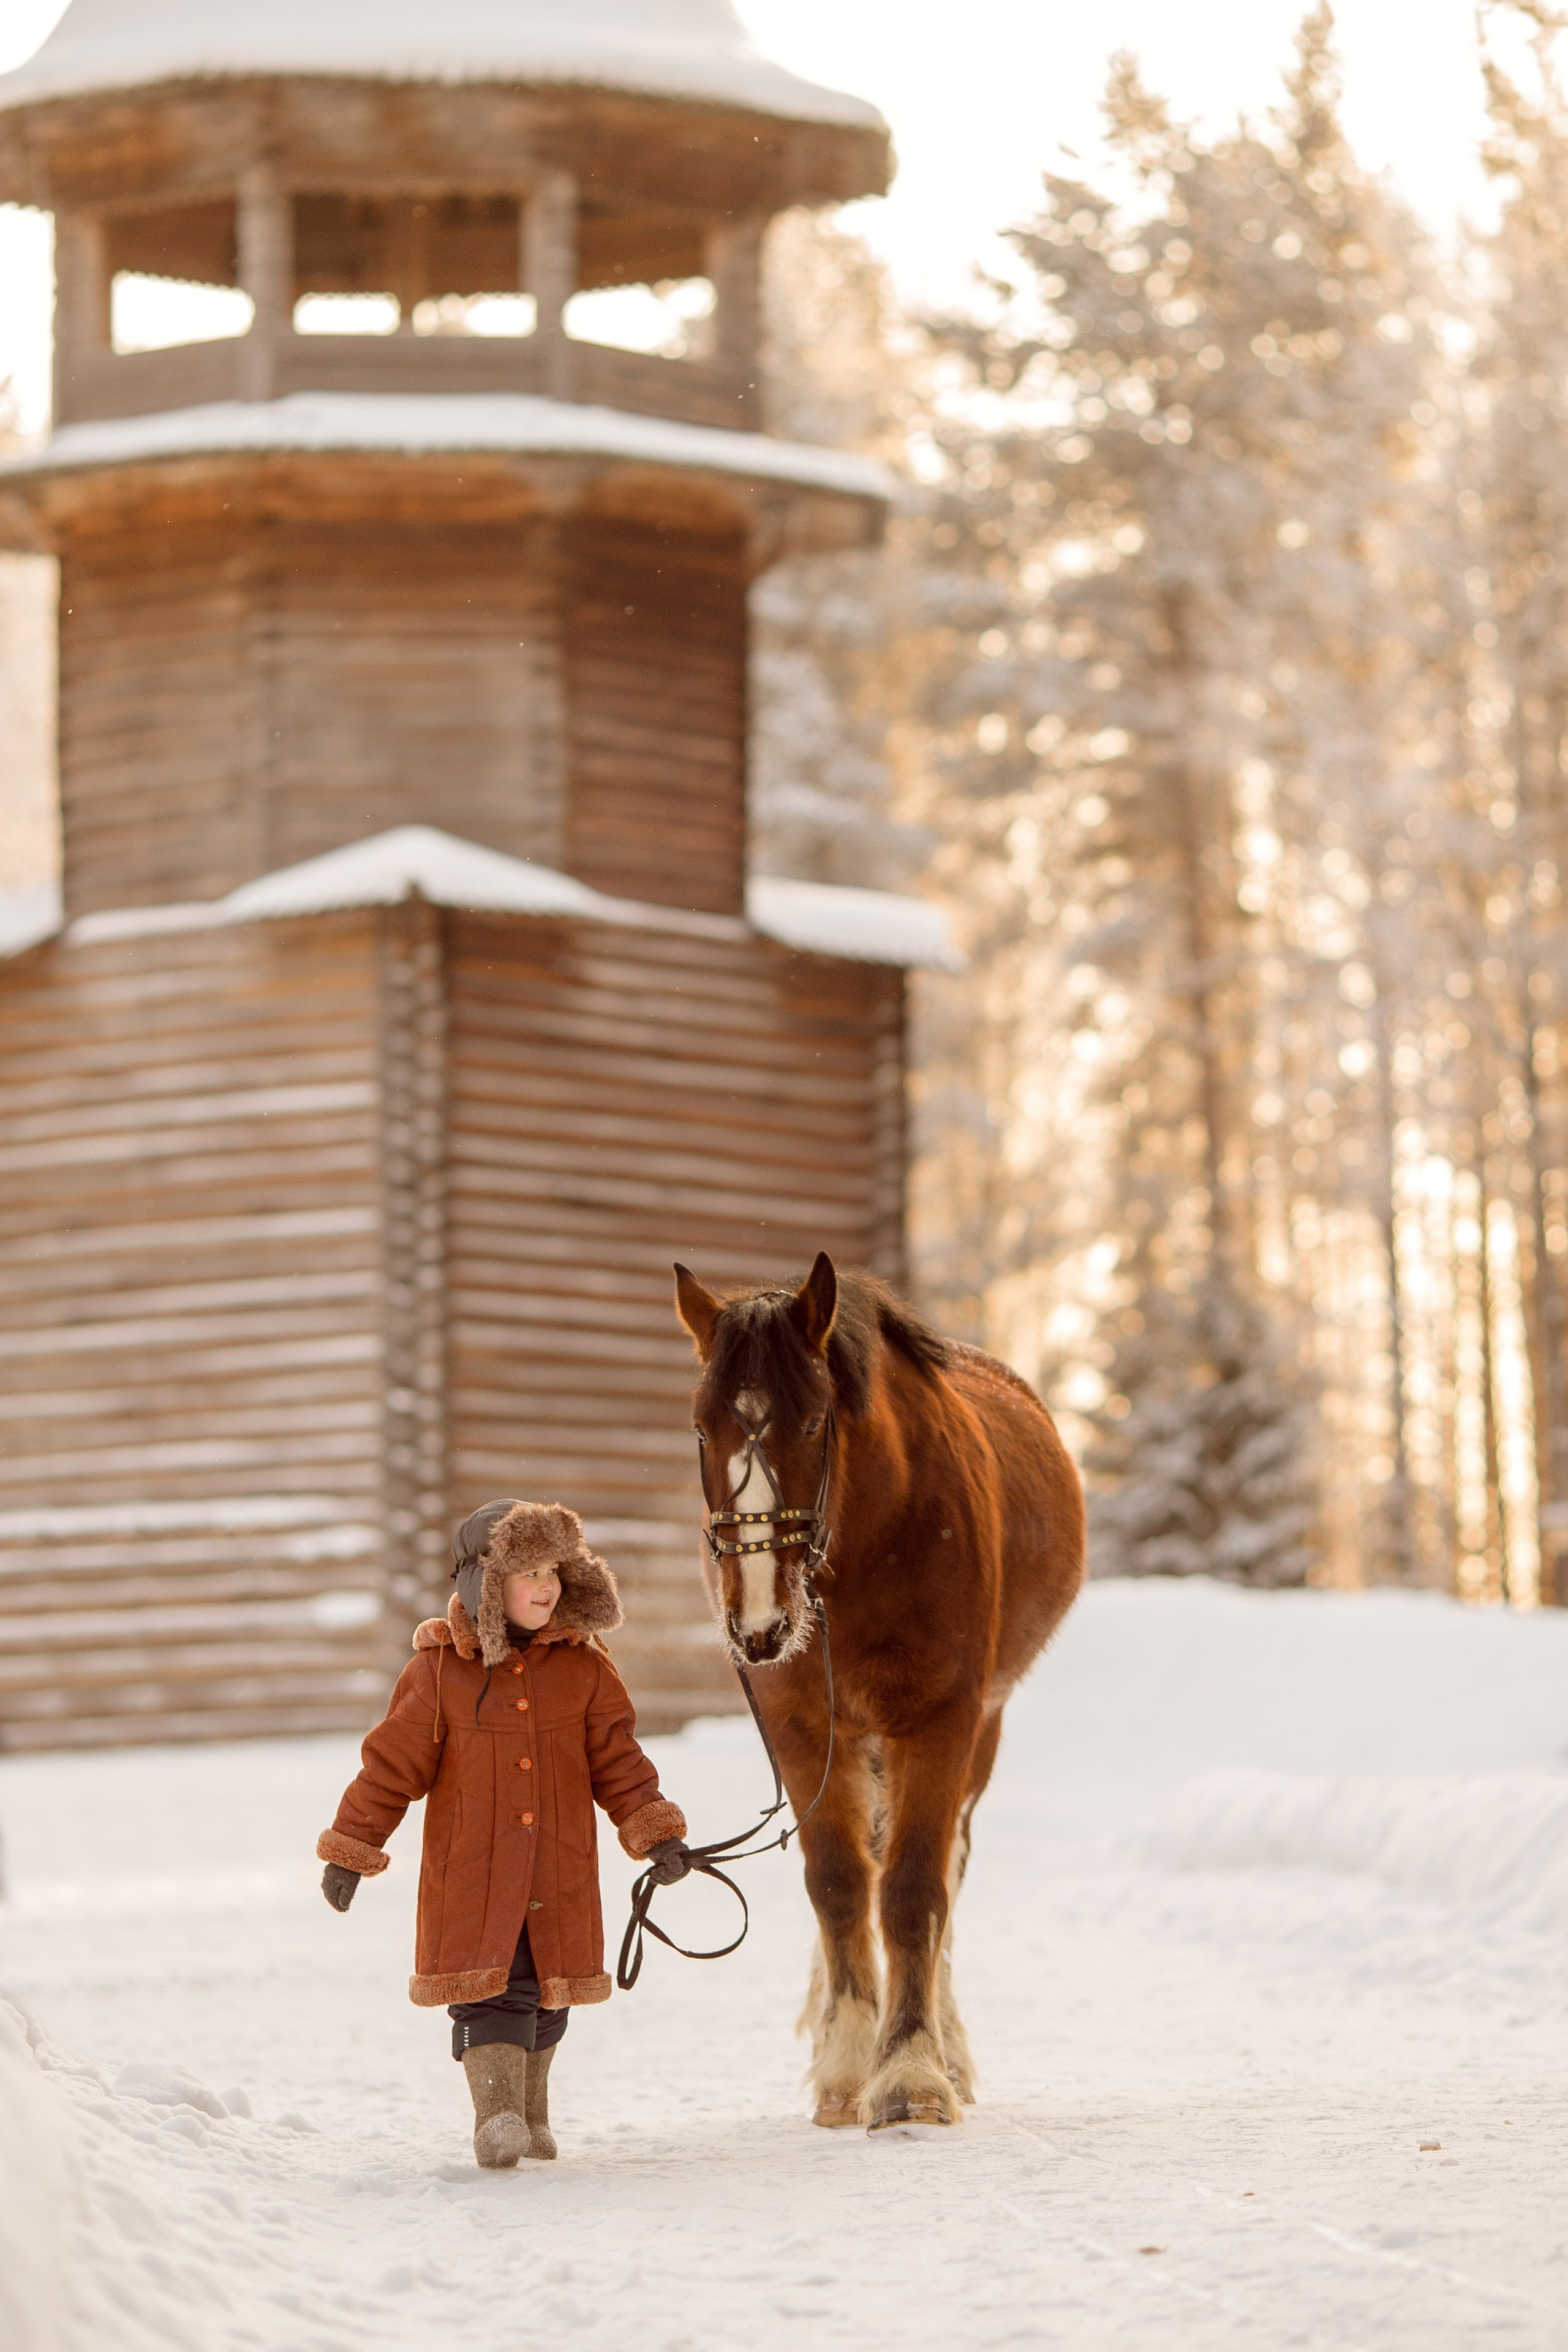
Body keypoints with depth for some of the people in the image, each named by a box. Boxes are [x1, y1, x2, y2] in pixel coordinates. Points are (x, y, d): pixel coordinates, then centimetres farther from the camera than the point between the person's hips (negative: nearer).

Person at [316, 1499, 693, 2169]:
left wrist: (656, 1834, -4)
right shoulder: (439, 1671, -6)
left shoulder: (584, 1668, 2)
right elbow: (392, 1765, -1)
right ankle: (496, 2114, -14)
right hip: (470, 1872, -3)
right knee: (491, 1989, -14)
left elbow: (618, 1762, 7)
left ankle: (530, 2112, 30)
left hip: (559, 1874, 3)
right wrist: (350, 1851, -1)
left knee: (546, 1995, 12)